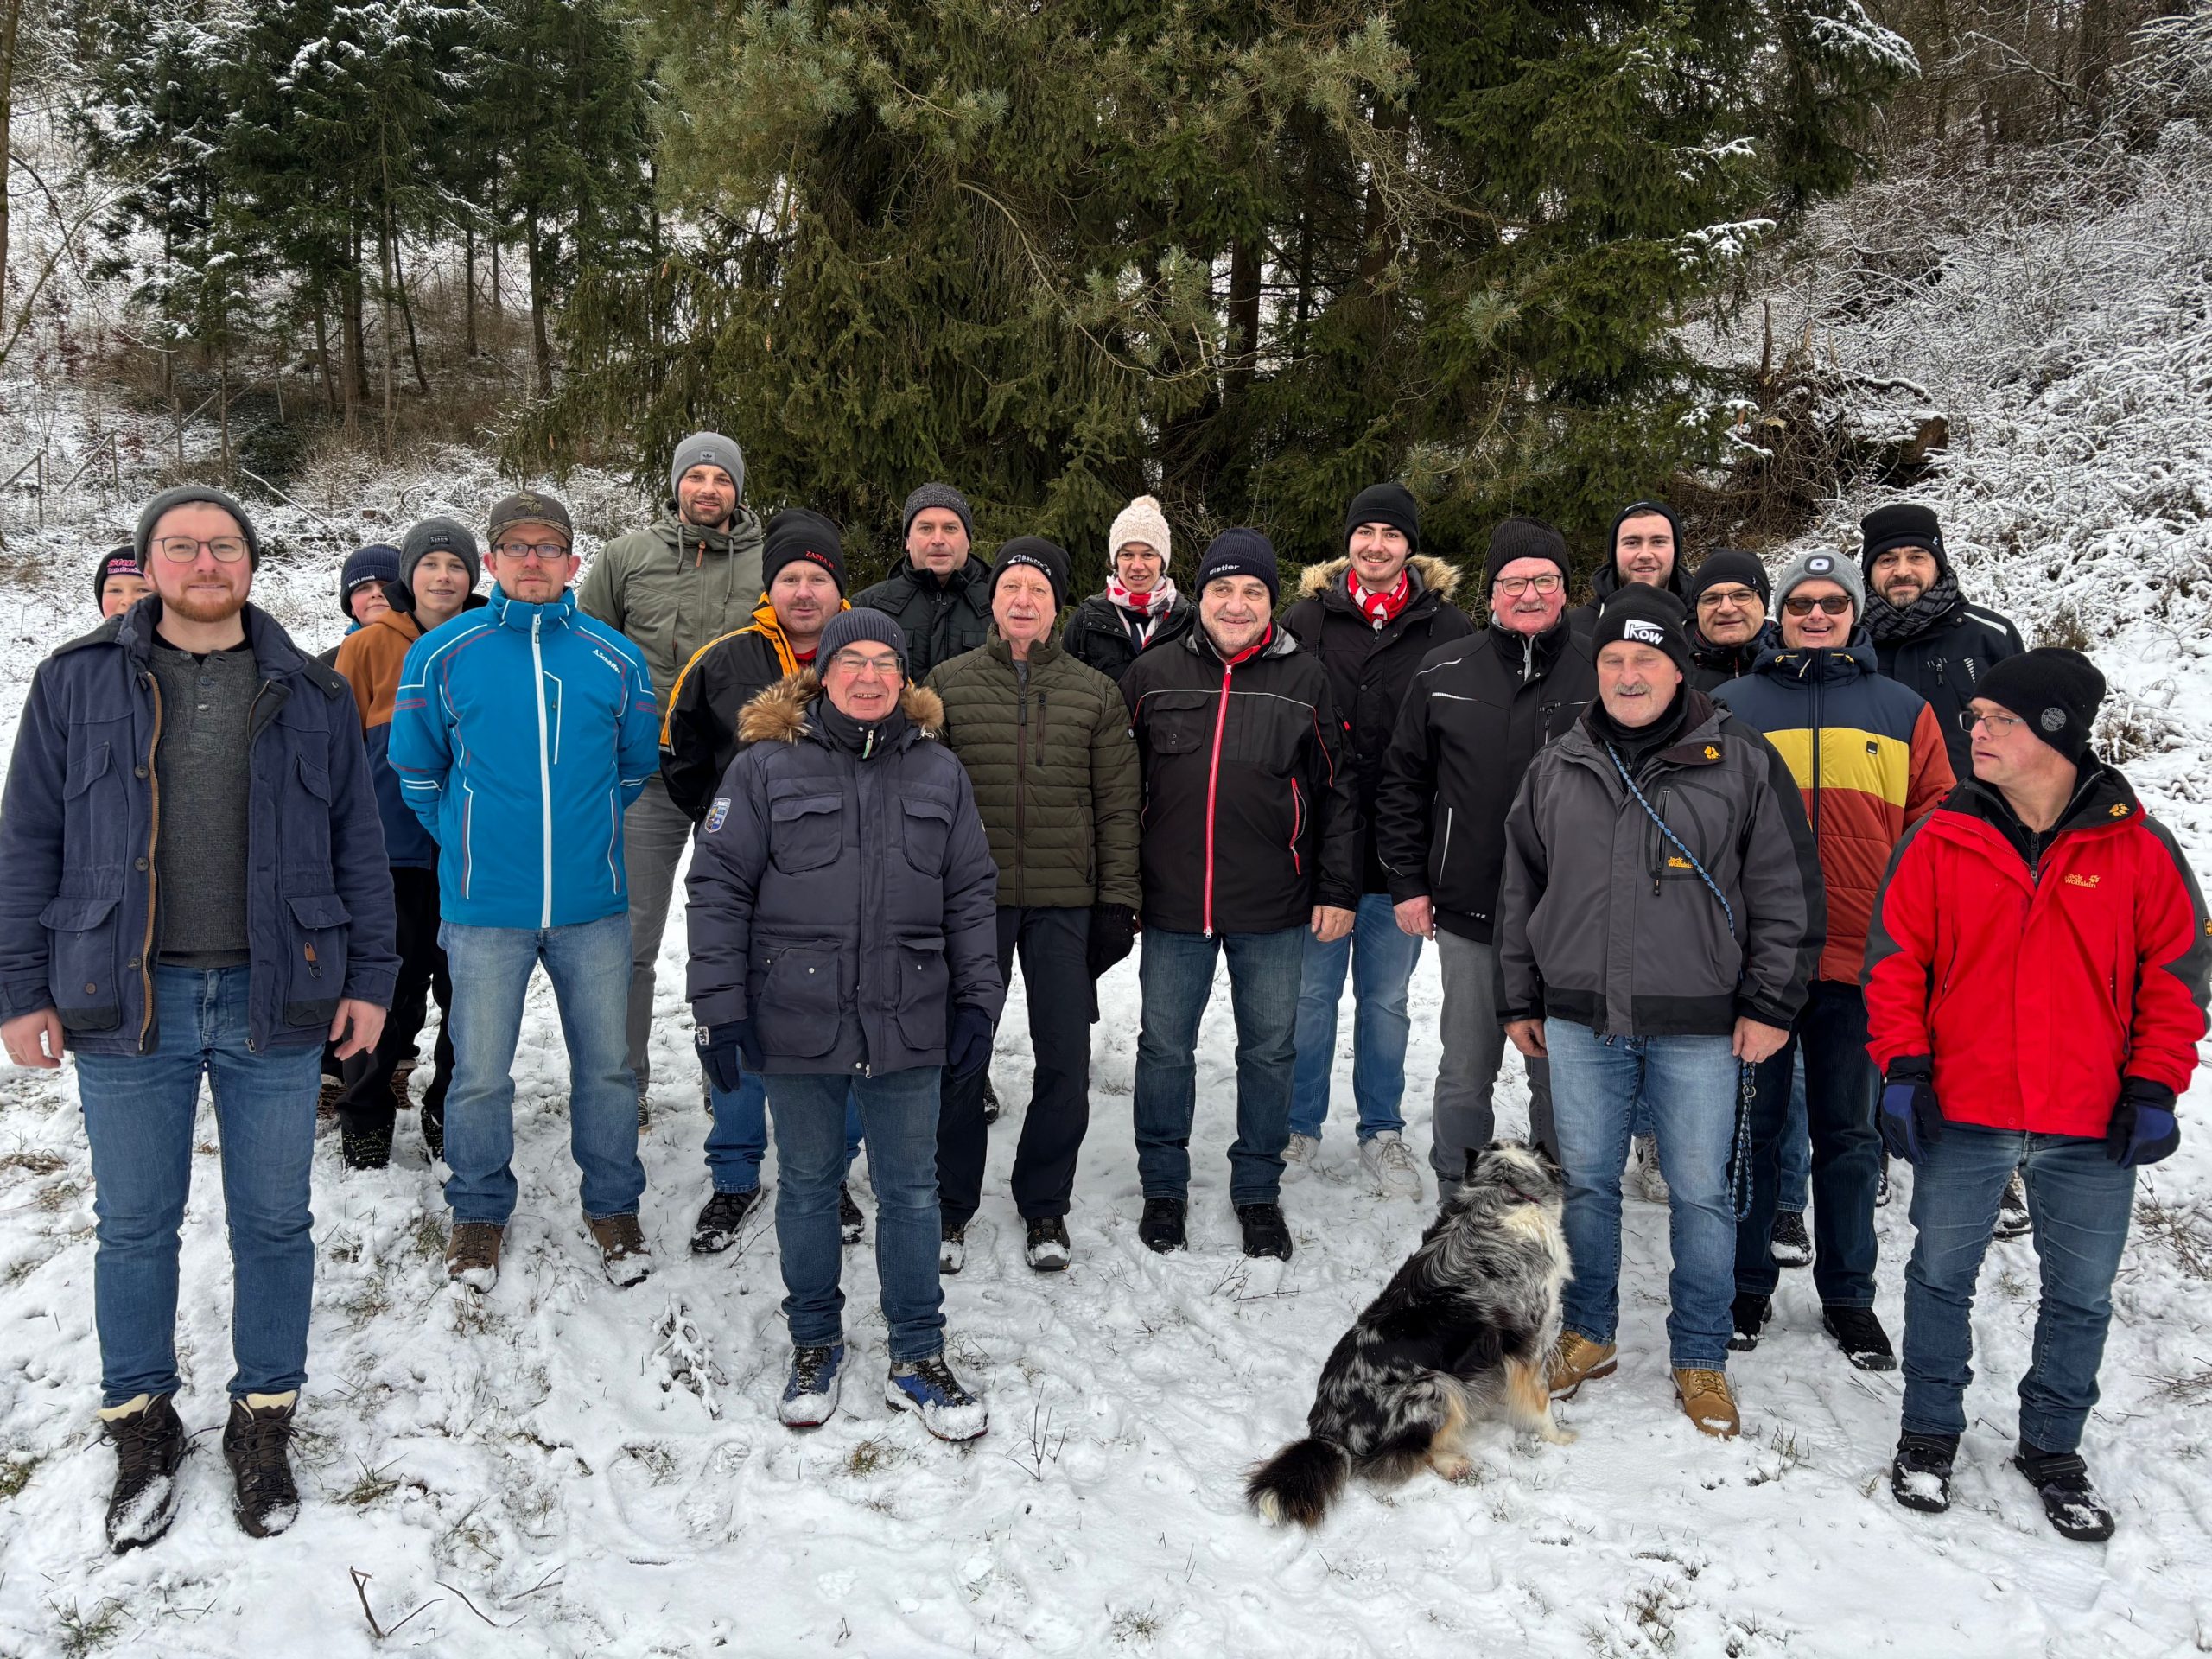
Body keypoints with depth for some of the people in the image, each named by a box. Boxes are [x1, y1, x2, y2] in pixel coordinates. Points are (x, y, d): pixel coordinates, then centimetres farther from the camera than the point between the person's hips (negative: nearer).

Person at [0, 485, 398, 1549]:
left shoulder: (311, 694, 6)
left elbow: (359, 847, 7)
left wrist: (370, 977, 3)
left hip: (275, 1001, 1)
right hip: (126, 1002, 0)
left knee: (274, 1222, 9)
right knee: (135, 1225, 11)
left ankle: (263, 1421, 26)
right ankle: (141, 1425, 29)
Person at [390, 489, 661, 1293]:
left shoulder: (615, 659, 2)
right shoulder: (443, 654, -1)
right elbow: (416, 767, 11)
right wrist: (466, 840, 12)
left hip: (592, 903, 1)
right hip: (484, 904, -1)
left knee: (606, 1065, 10)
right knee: (480, 1074, 7)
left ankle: (614, 1206, 28)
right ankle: (479, 1212, 28)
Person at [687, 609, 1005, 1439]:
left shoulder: (939, 771, 7)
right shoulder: (767, 766, -1)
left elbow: (972, 896, 10)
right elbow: (718, 887, -2)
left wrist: (977, 1003, 5)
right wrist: (719, 1008, -7)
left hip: (910, 1025, 2)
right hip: (799, 1025, -2)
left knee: (911, 1189, 10)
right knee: (807, 1185, 13)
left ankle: (918, 1356, 24)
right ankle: (815, 1341, 31)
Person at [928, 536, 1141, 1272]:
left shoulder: (1096, 694, 6)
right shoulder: (947, 683, 4)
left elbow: (1117, 806, 5)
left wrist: (1116, 903, 0)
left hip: (1065, 904, 1)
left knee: (1065, 1059, 5)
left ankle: (1044, 1204, 23)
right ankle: (951, 1204, 23)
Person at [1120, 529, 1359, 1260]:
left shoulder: (1304, 678, 2)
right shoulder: (1153, 675, 3)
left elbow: (1337, 791, 5)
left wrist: (1338, 890, 1)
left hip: (1275, 909, 0)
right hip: (1173, 903, 0)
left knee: (1269, 1050, 11)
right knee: (1164, 1047, 10)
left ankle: (1258, 1190, 28)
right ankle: (1163, 1185, 29)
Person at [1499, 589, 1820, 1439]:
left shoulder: (1742, 762, -1)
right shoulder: (1556, 770, 9)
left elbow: (1787, 891, 0)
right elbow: (1520, 891, 15)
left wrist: (1769, 1004, -5)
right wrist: (1519, 1000, 14)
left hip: (1698, 1027, -3)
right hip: (1580, 1020, 3)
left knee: (1700, 1192, 5)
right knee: (1586, 1181, 11)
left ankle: (1701, 1360, 21)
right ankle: (1588, 1335, 28)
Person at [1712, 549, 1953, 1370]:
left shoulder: (1903, 711, 9)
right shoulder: (1730, 706, 6)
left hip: (1860, 962, 1)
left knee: (1849, 1133, 11)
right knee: (1751, 1123, 9)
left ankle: (1847, 1294, 25)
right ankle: (1746, 1281, 24)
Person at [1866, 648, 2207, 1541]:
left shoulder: (2138, 846, -3)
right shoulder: (1939, 838, -2)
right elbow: (1895, 957, 0)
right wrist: (1903, 1067, -7)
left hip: (2093, 1129, 0)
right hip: (1960, 1112, 0)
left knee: (2081, 1295, 13)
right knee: (1940, 1275, 11)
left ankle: (2052, 1447, 32)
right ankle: (1930, 1432, 29)